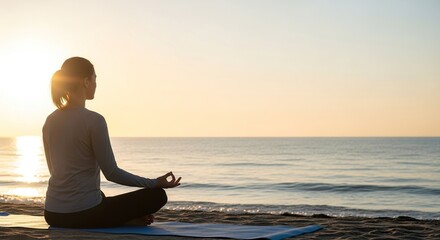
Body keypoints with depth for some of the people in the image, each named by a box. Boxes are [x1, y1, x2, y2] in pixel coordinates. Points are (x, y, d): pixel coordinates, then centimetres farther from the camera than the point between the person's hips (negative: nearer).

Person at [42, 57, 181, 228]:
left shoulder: (50, 121, 7)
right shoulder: (93, 120, -15)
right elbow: (112, 173, -13)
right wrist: (155, 183, -3)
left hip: (52, 214, 7)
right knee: (157, 195, 5)